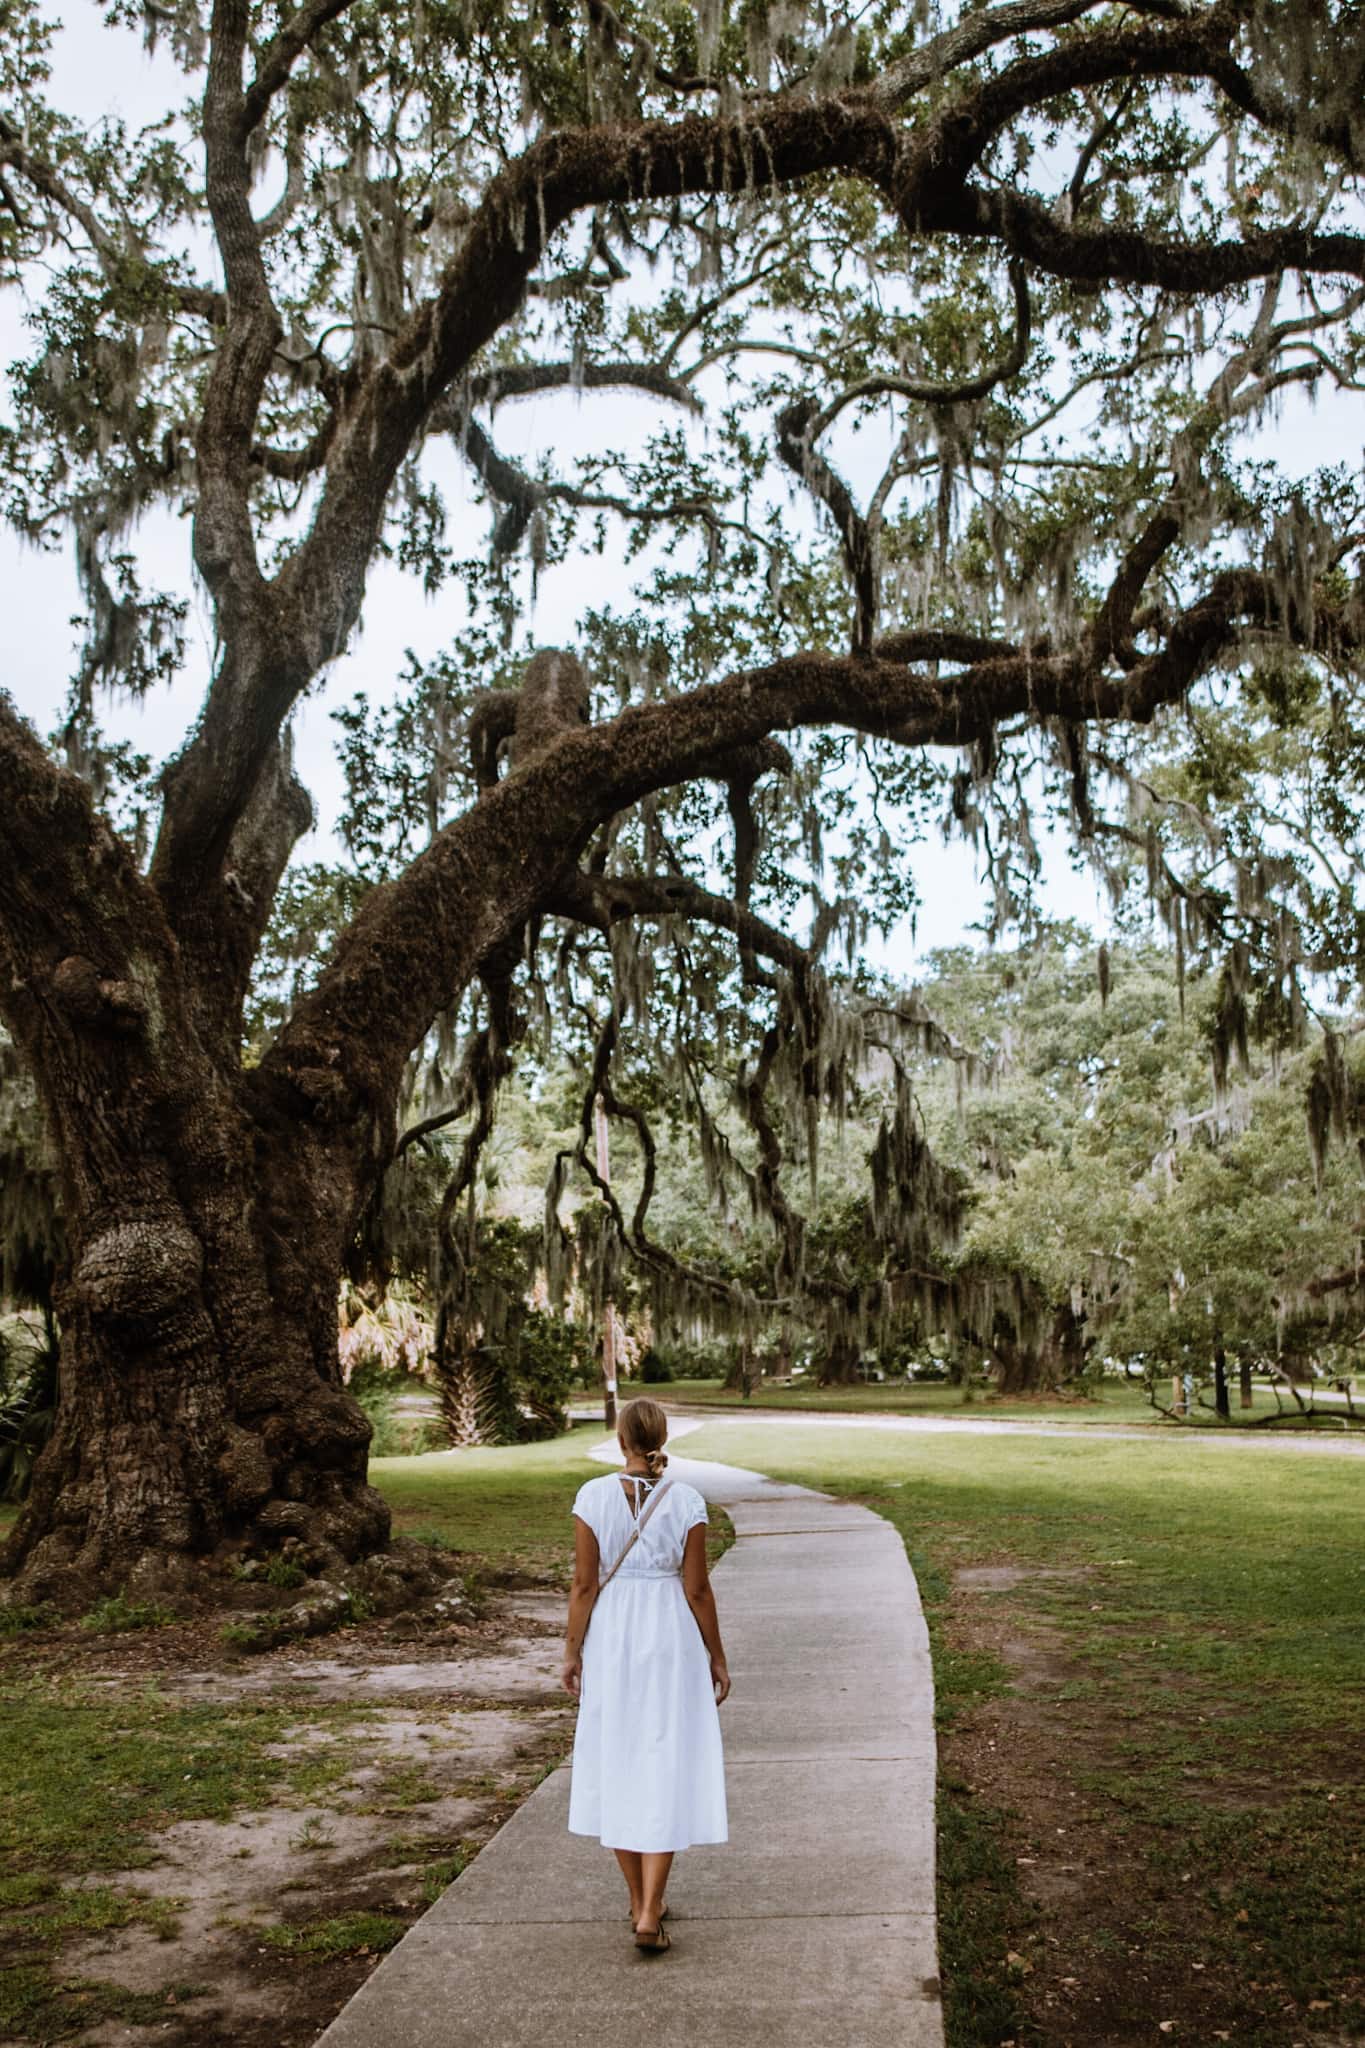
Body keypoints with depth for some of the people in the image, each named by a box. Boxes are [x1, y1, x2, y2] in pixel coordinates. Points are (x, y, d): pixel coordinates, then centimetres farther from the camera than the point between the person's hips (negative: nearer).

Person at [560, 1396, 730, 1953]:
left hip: (610, 1640, 1)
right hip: (672, 1639, -1)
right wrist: (716, 1656, 4)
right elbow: (696, 1588, -7)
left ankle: (639, 1900, 27)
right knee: (667, 1770, 5)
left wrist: (572, 1651, 3)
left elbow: (585, 1584, -7)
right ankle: (649, 1914, -1)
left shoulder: (594, 1496, -9)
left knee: (618, 1764, 15)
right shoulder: (686, 1501, -10)